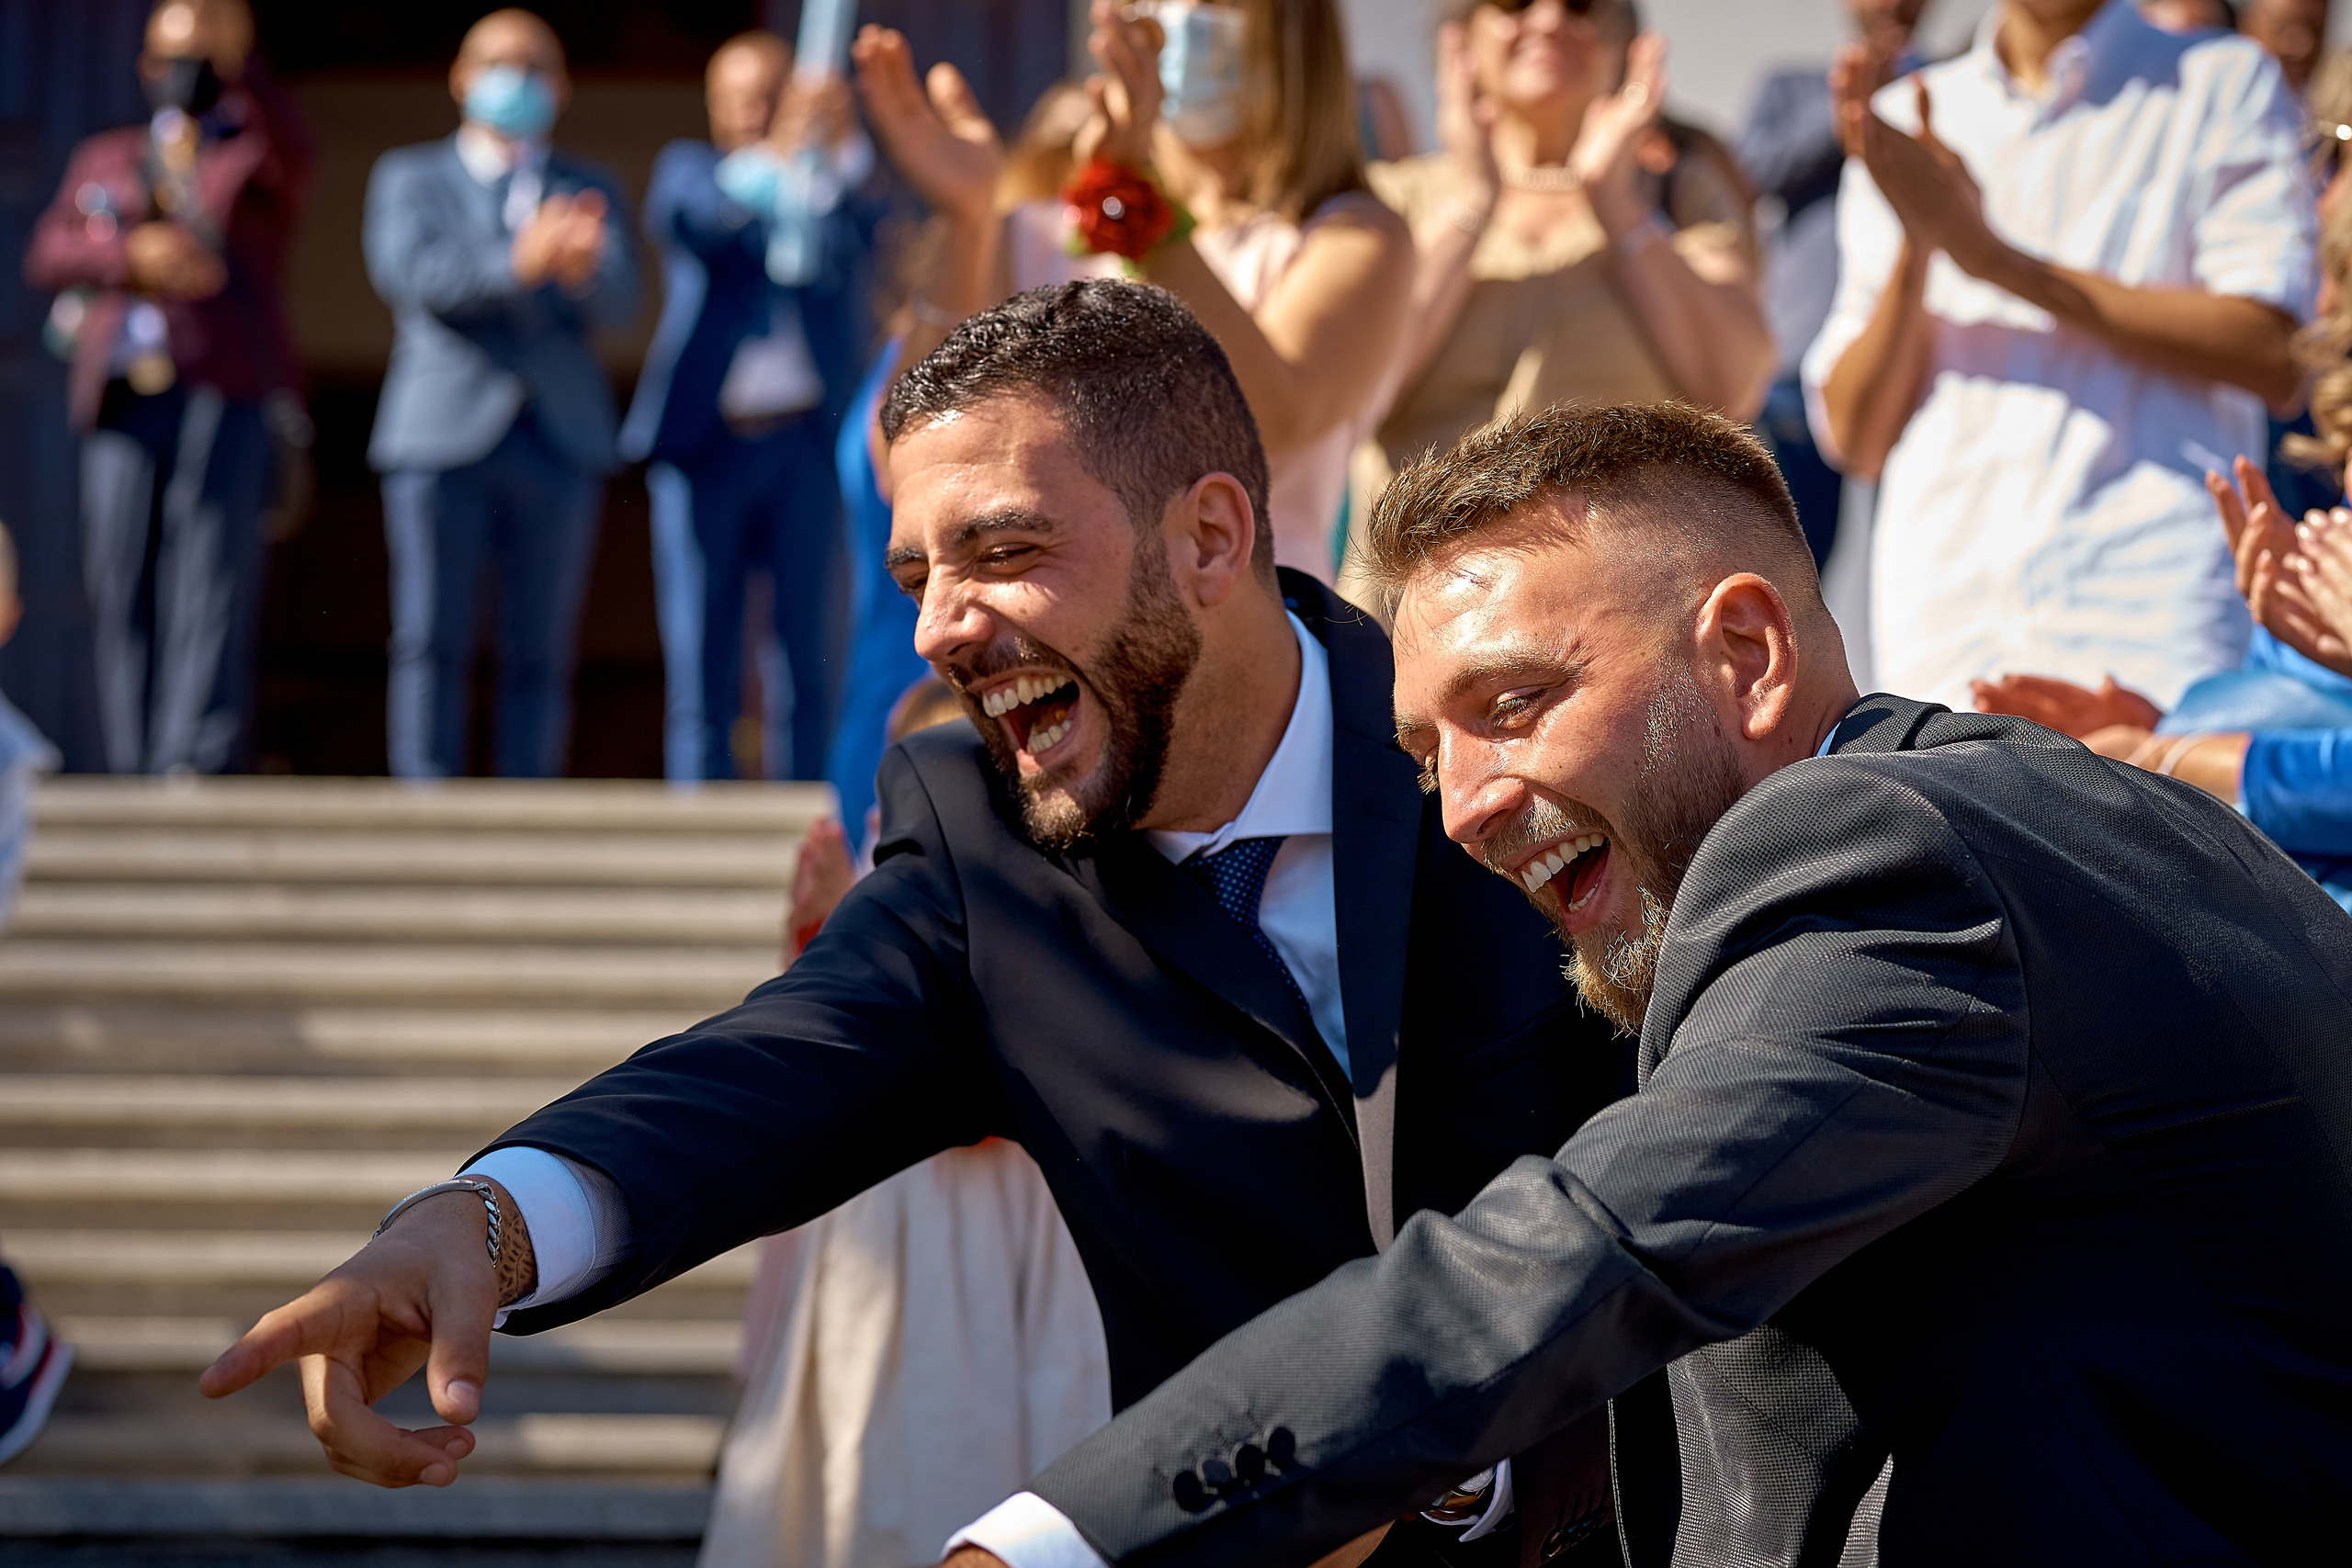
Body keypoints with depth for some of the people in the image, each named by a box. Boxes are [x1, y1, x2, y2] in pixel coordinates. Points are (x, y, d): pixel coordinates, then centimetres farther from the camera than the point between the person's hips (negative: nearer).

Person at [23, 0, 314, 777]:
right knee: (122, 590, -1)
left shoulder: (255, 153, 14)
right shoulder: (104, 158, 26)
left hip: (225, 396, -4)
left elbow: (295, 153, -12)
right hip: (121, 397, 4)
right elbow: (47, 253, 13)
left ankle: (198, 757, -24)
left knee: (211, 585, -15)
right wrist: (129, 255, -7)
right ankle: (132, 766, 2)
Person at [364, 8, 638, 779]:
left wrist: (581, 268, -26)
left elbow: (619, 298, 0)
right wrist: (517, 264, -26)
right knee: (431, 644, -7)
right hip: (444, 433, -2)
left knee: (540, 654, 1)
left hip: (558, 445, 2)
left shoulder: (591, 190, 17)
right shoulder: (410, 176, 12)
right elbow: (406, 269, -9)